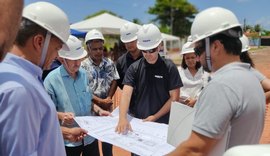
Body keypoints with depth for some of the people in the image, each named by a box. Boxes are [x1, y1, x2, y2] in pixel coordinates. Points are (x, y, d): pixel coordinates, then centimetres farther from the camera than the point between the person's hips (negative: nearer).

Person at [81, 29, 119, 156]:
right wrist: (100, 101, -14)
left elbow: (114, 82, 2)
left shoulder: (109, 63, 0)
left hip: (107, 106, 3)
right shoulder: (83, 66, -11)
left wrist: (108, 99, -10)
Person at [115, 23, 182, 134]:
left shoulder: (169, 68, -4)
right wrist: (122, 118, -26)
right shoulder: (134, 68, 0)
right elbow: (126, 93, -11)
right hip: (136, 121, 2)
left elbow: (174, 98, -3)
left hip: (161, 123, -1)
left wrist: (155, 117, -10)